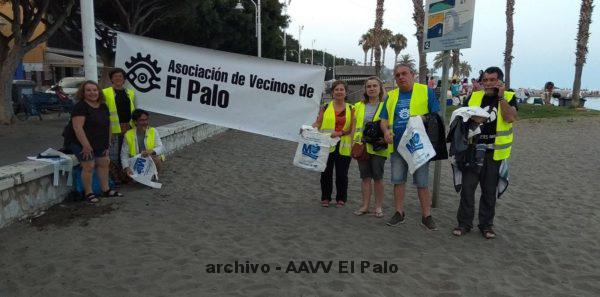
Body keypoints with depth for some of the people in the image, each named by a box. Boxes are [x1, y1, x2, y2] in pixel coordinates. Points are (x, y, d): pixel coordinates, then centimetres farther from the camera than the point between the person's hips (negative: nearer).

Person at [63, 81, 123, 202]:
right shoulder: (80, 106, -16)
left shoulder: (103, 107, 7)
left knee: (103, 163, 10)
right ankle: (88, 193, 2)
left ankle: (106, 190, 21)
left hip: (99, 142, 8)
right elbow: (77, 127, -24)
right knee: (89, 166, -13)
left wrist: (108, 143, 7)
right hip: (81, 142, -8)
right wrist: (86, 145, -27)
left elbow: (107, 125, 13)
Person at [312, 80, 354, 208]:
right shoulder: (325, 107, 7)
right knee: (326, 173, 7)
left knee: (342, 174, 6)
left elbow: (351, 128, 0)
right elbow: (317, 123, 4)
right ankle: (325, 198, 20)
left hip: (343, 147, 0)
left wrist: (339, 133, -17)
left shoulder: (350, 109, 7)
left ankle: (341, 198, 20)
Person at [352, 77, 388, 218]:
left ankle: (378, 206, 15)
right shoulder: (359, 106, 11)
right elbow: (355, 126, 13)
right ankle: (365, 206, 17)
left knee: (378, 177, 3)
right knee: (365, 177, 9)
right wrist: (354, 142, 4)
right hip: (362, 146, 3)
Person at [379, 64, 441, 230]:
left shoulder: (426, 91, 0)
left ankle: (426, 216, 14)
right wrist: (386, 131, -8)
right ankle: (399, 213, 23)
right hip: (397, 146, 4)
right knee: (398, 180, 10)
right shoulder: (391, 96, 10)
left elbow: (436, 116, 0)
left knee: (422, 183, 3)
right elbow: (384, 119, 12)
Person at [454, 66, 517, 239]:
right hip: (472, 150, 2)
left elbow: (510, 118, -18)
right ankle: (464, 223, 14)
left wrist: (500, 96, -17)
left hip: (495, 153, -1)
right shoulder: (474, 97, 6)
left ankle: (486, 224, 23)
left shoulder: (509, 97, 0)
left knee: (490, 191, 9)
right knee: (467, 188, 2)